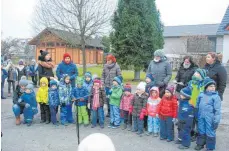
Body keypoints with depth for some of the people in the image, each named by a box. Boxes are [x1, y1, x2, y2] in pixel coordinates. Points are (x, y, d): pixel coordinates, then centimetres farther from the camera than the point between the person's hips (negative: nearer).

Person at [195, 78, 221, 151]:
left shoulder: (216, 96, -10)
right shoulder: (201, 95, 5)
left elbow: (217, 110, -10)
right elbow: (197, 106, 16)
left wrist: (216, 120, -13)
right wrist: (196, 115, 18)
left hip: (210, 118, -5)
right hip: (201, 117, 5)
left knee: (210, 133, 4)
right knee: (201, 131, 18)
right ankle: (200, 144, 36)